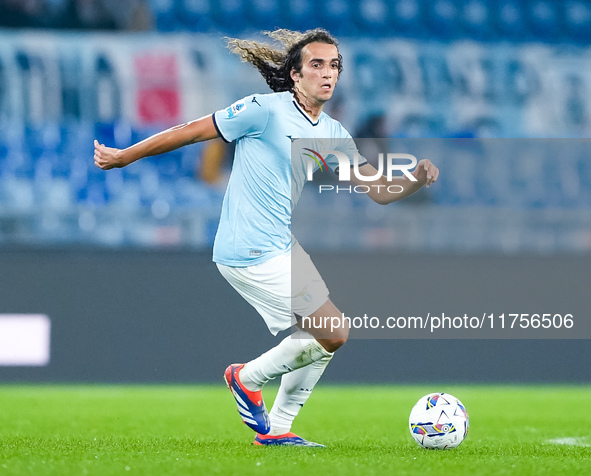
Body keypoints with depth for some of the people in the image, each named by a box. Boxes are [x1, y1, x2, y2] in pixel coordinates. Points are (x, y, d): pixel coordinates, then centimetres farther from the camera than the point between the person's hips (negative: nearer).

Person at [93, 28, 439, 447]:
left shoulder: (332, 134, 9)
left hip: (282, 247, 9)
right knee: (333, 334, -11)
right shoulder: (266, 110, -14)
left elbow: (379, 189, 8)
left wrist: (418, 180, -14)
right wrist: (122, 157, -2)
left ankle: (276, 429, 21)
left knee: (325, 336, 11)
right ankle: (249, 378, 10)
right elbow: (191, 131, -9)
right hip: (250, 252, -9)